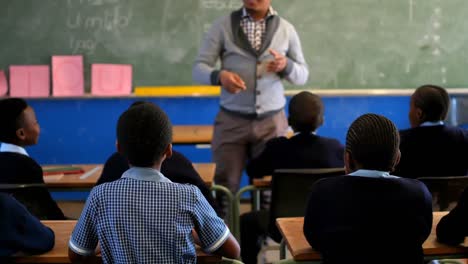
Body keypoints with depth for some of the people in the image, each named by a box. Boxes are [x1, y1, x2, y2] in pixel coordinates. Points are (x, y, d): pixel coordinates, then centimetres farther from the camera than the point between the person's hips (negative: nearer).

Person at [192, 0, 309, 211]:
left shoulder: (286, 29, 5)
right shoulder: (222, 26, 0)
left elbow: (302, 75, 9)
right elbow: (198, 69, -2)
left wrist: (286, 65, -13)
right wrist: (219, 76, -24)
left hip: (271, 122, 1)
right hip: (231, 121, -1)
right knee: (225, 186, 1)